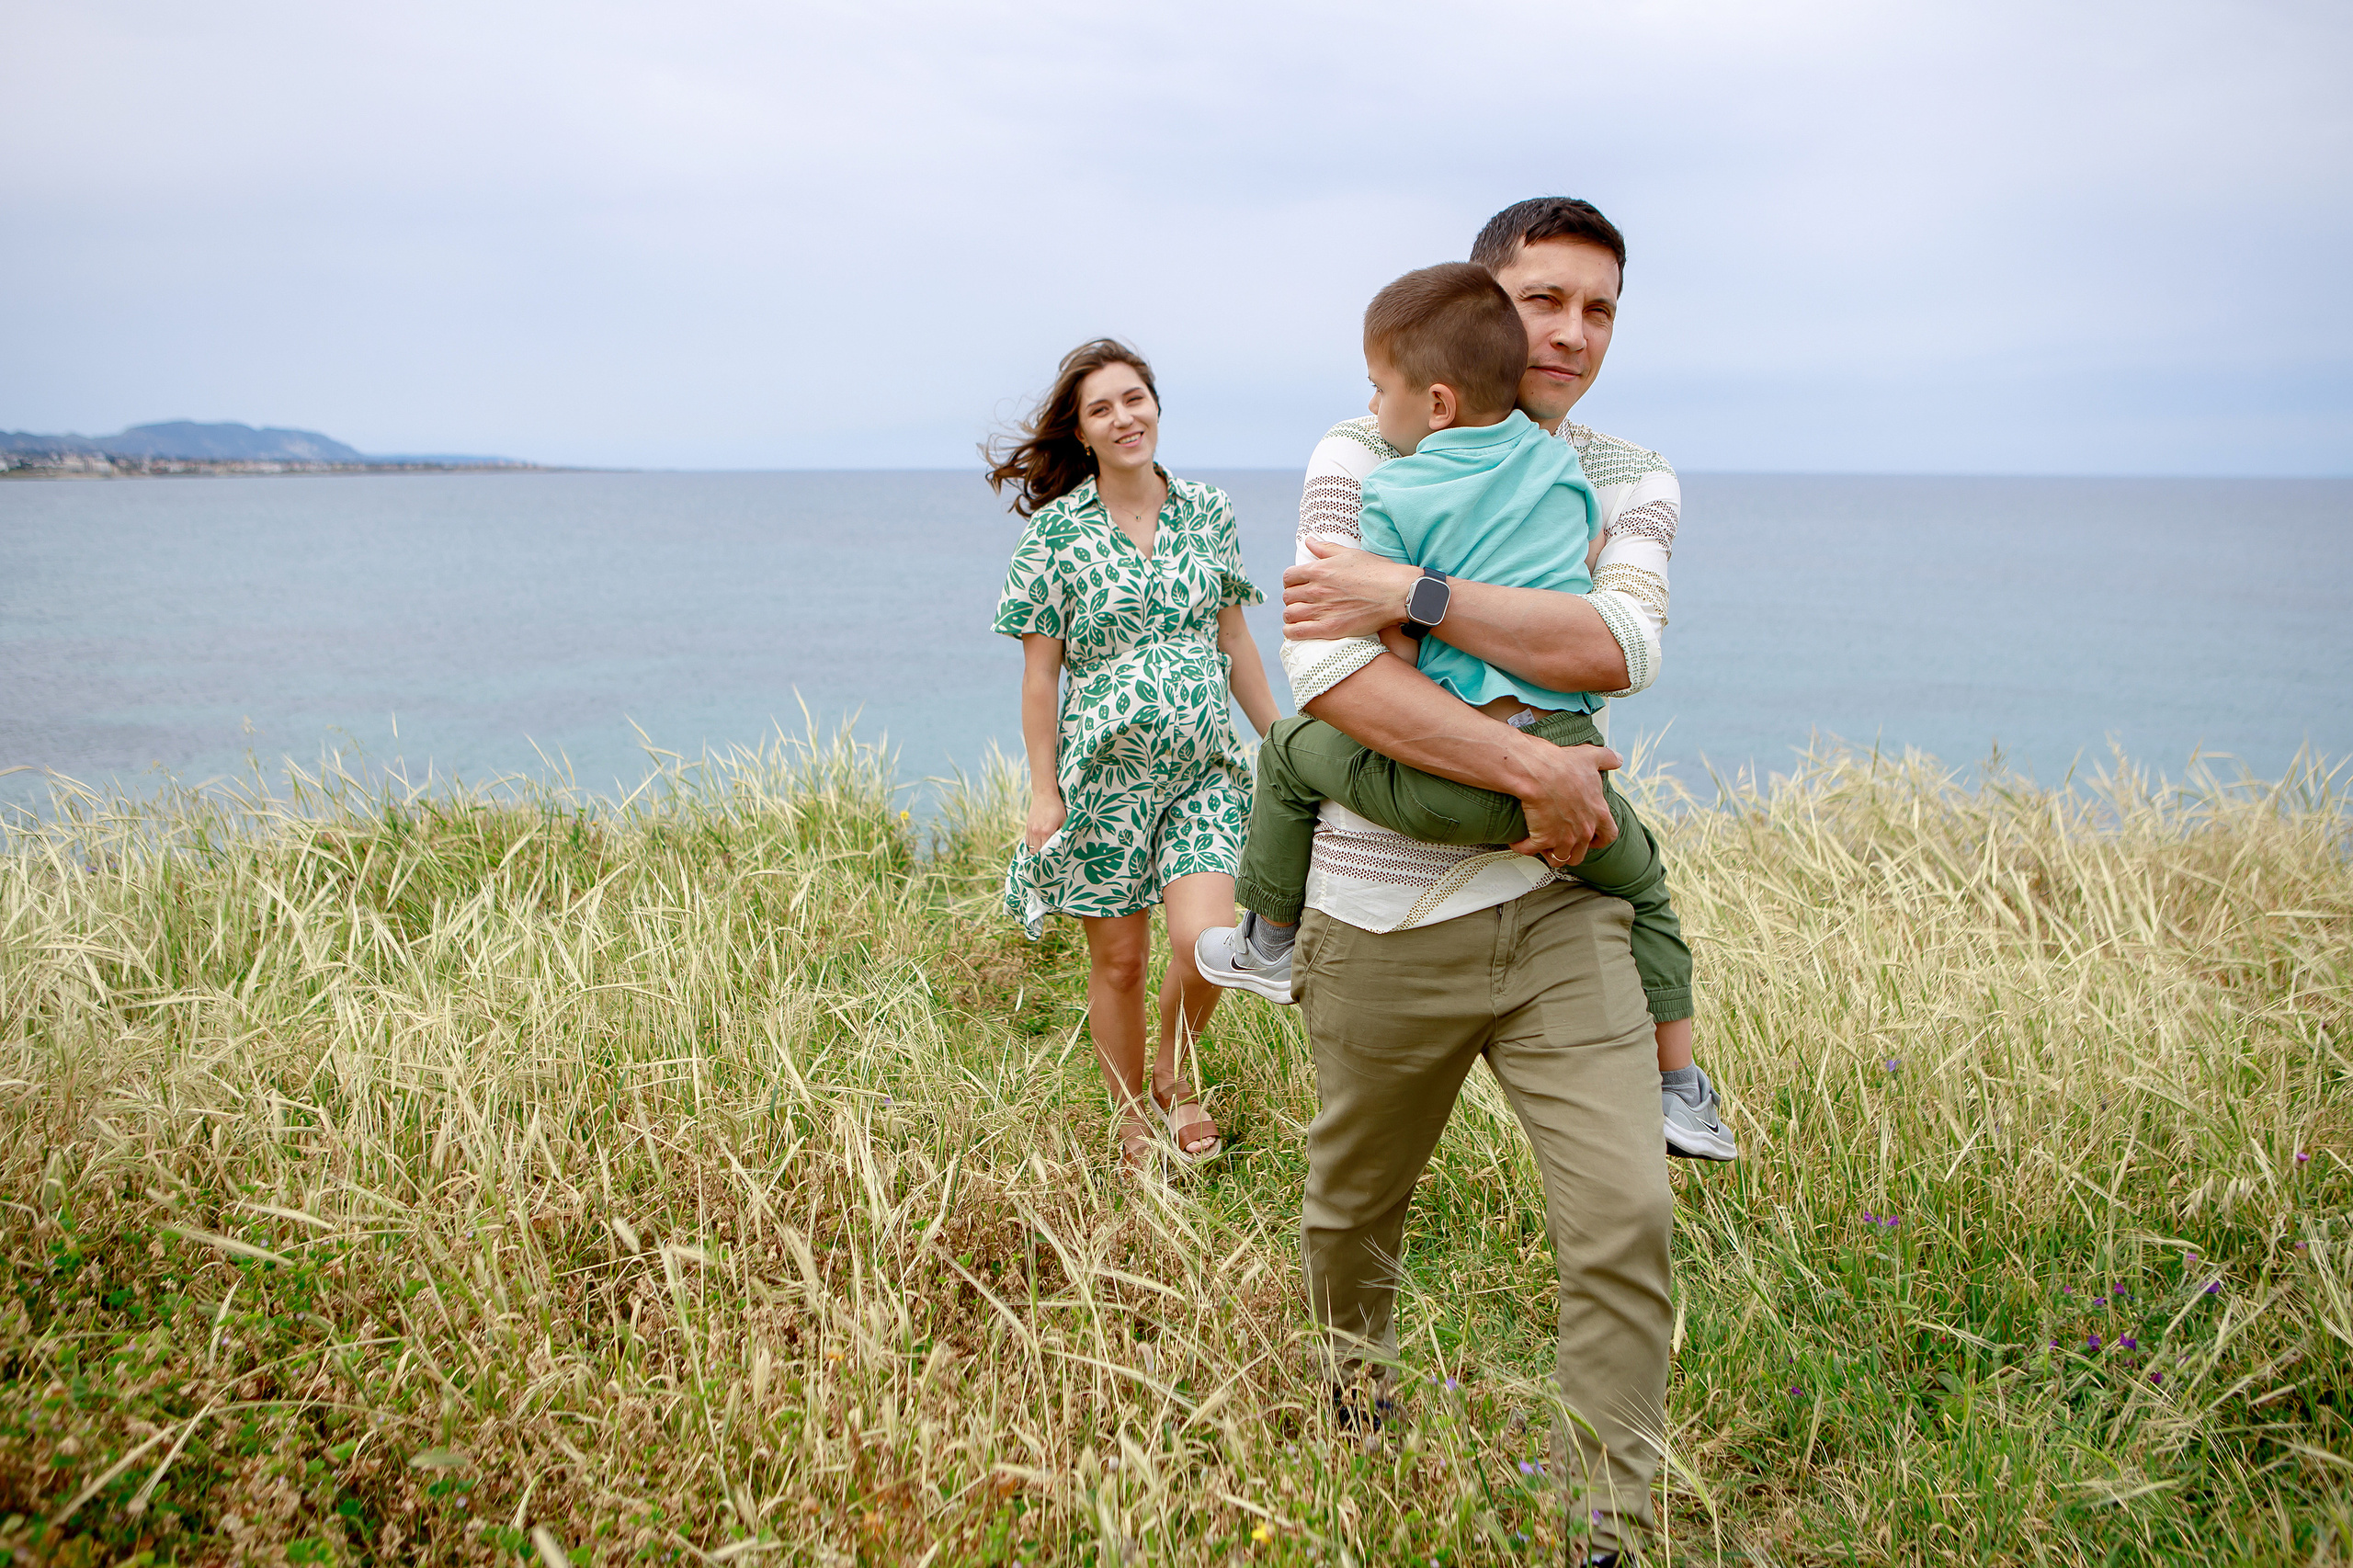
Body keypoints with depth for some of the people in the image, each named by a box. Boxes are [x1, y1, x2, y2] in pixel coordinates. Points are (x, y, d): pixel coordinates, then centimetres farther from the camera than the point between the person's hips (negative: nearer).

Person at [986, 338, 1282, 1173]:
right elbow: (1041, 672, -2)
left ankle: (1177, 1073, 16)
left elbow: (1235, 644, 12)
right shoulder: (1055, 531, -4)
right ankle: (1132, 1118, 28)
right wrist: (1043, 792, -5)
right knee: (1119, 960, 6)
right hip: (1104, 769, -2)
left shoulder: (1209, 511, 5)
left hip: (1204, 768, 2)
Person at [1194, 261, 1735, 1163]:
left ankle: (1268, 946, 36)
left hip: (1449, 780, -4)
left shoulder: (1393, 497, -1)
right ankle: (1682, 1091, 30)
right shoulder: (1560, 461, 13)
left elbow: (1386, 661, -2)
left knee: (1291, 752, 21)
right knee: (1642, 883, 31)